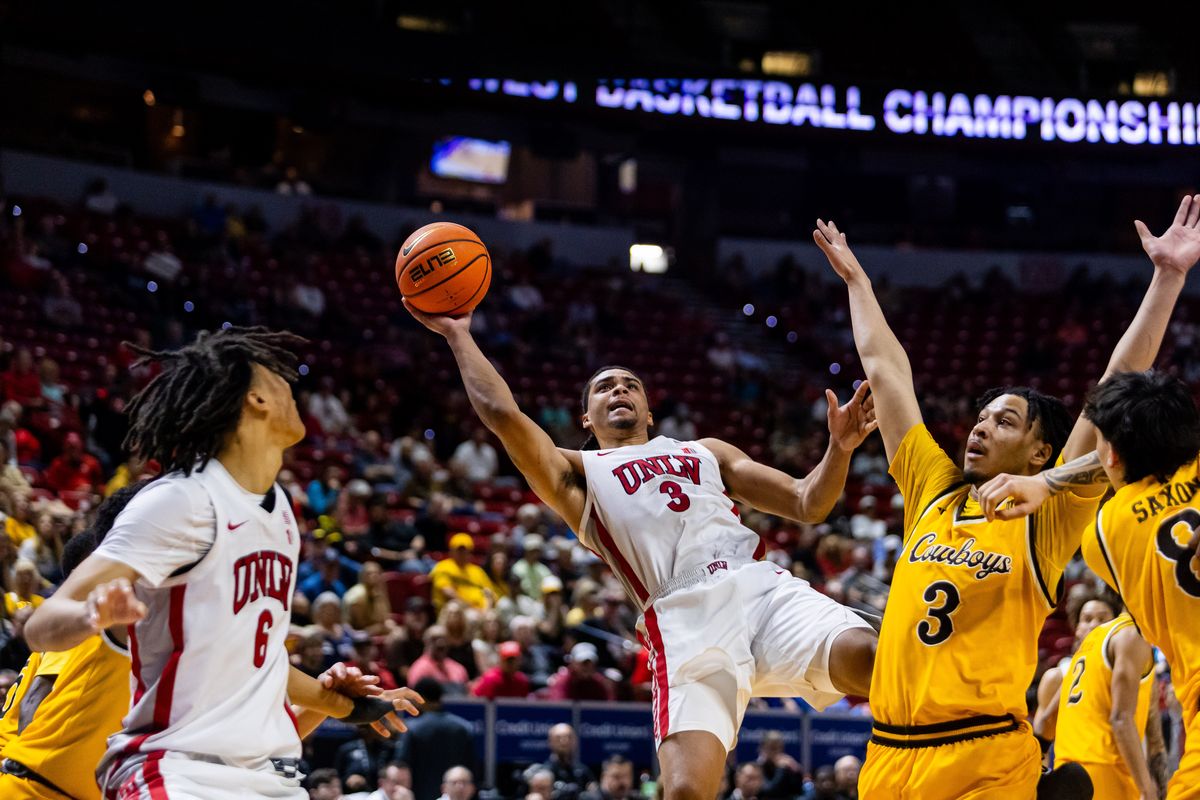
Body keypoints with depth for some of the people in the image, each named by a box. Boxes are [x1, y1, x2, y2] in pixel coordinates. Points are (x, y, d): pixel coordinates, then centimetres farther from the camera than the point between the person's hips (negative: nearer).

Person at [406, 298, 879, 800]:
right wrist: (457, 335, 19)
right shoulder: (578, 472, 27)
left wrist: (840, 448, 9)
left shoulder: (706, 451, 35)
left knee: (875, 662, -30)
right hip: (685, 619, -2)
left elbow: (808, 505, 28)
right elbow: (504, 415, 10)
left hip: (763, 588, 2)